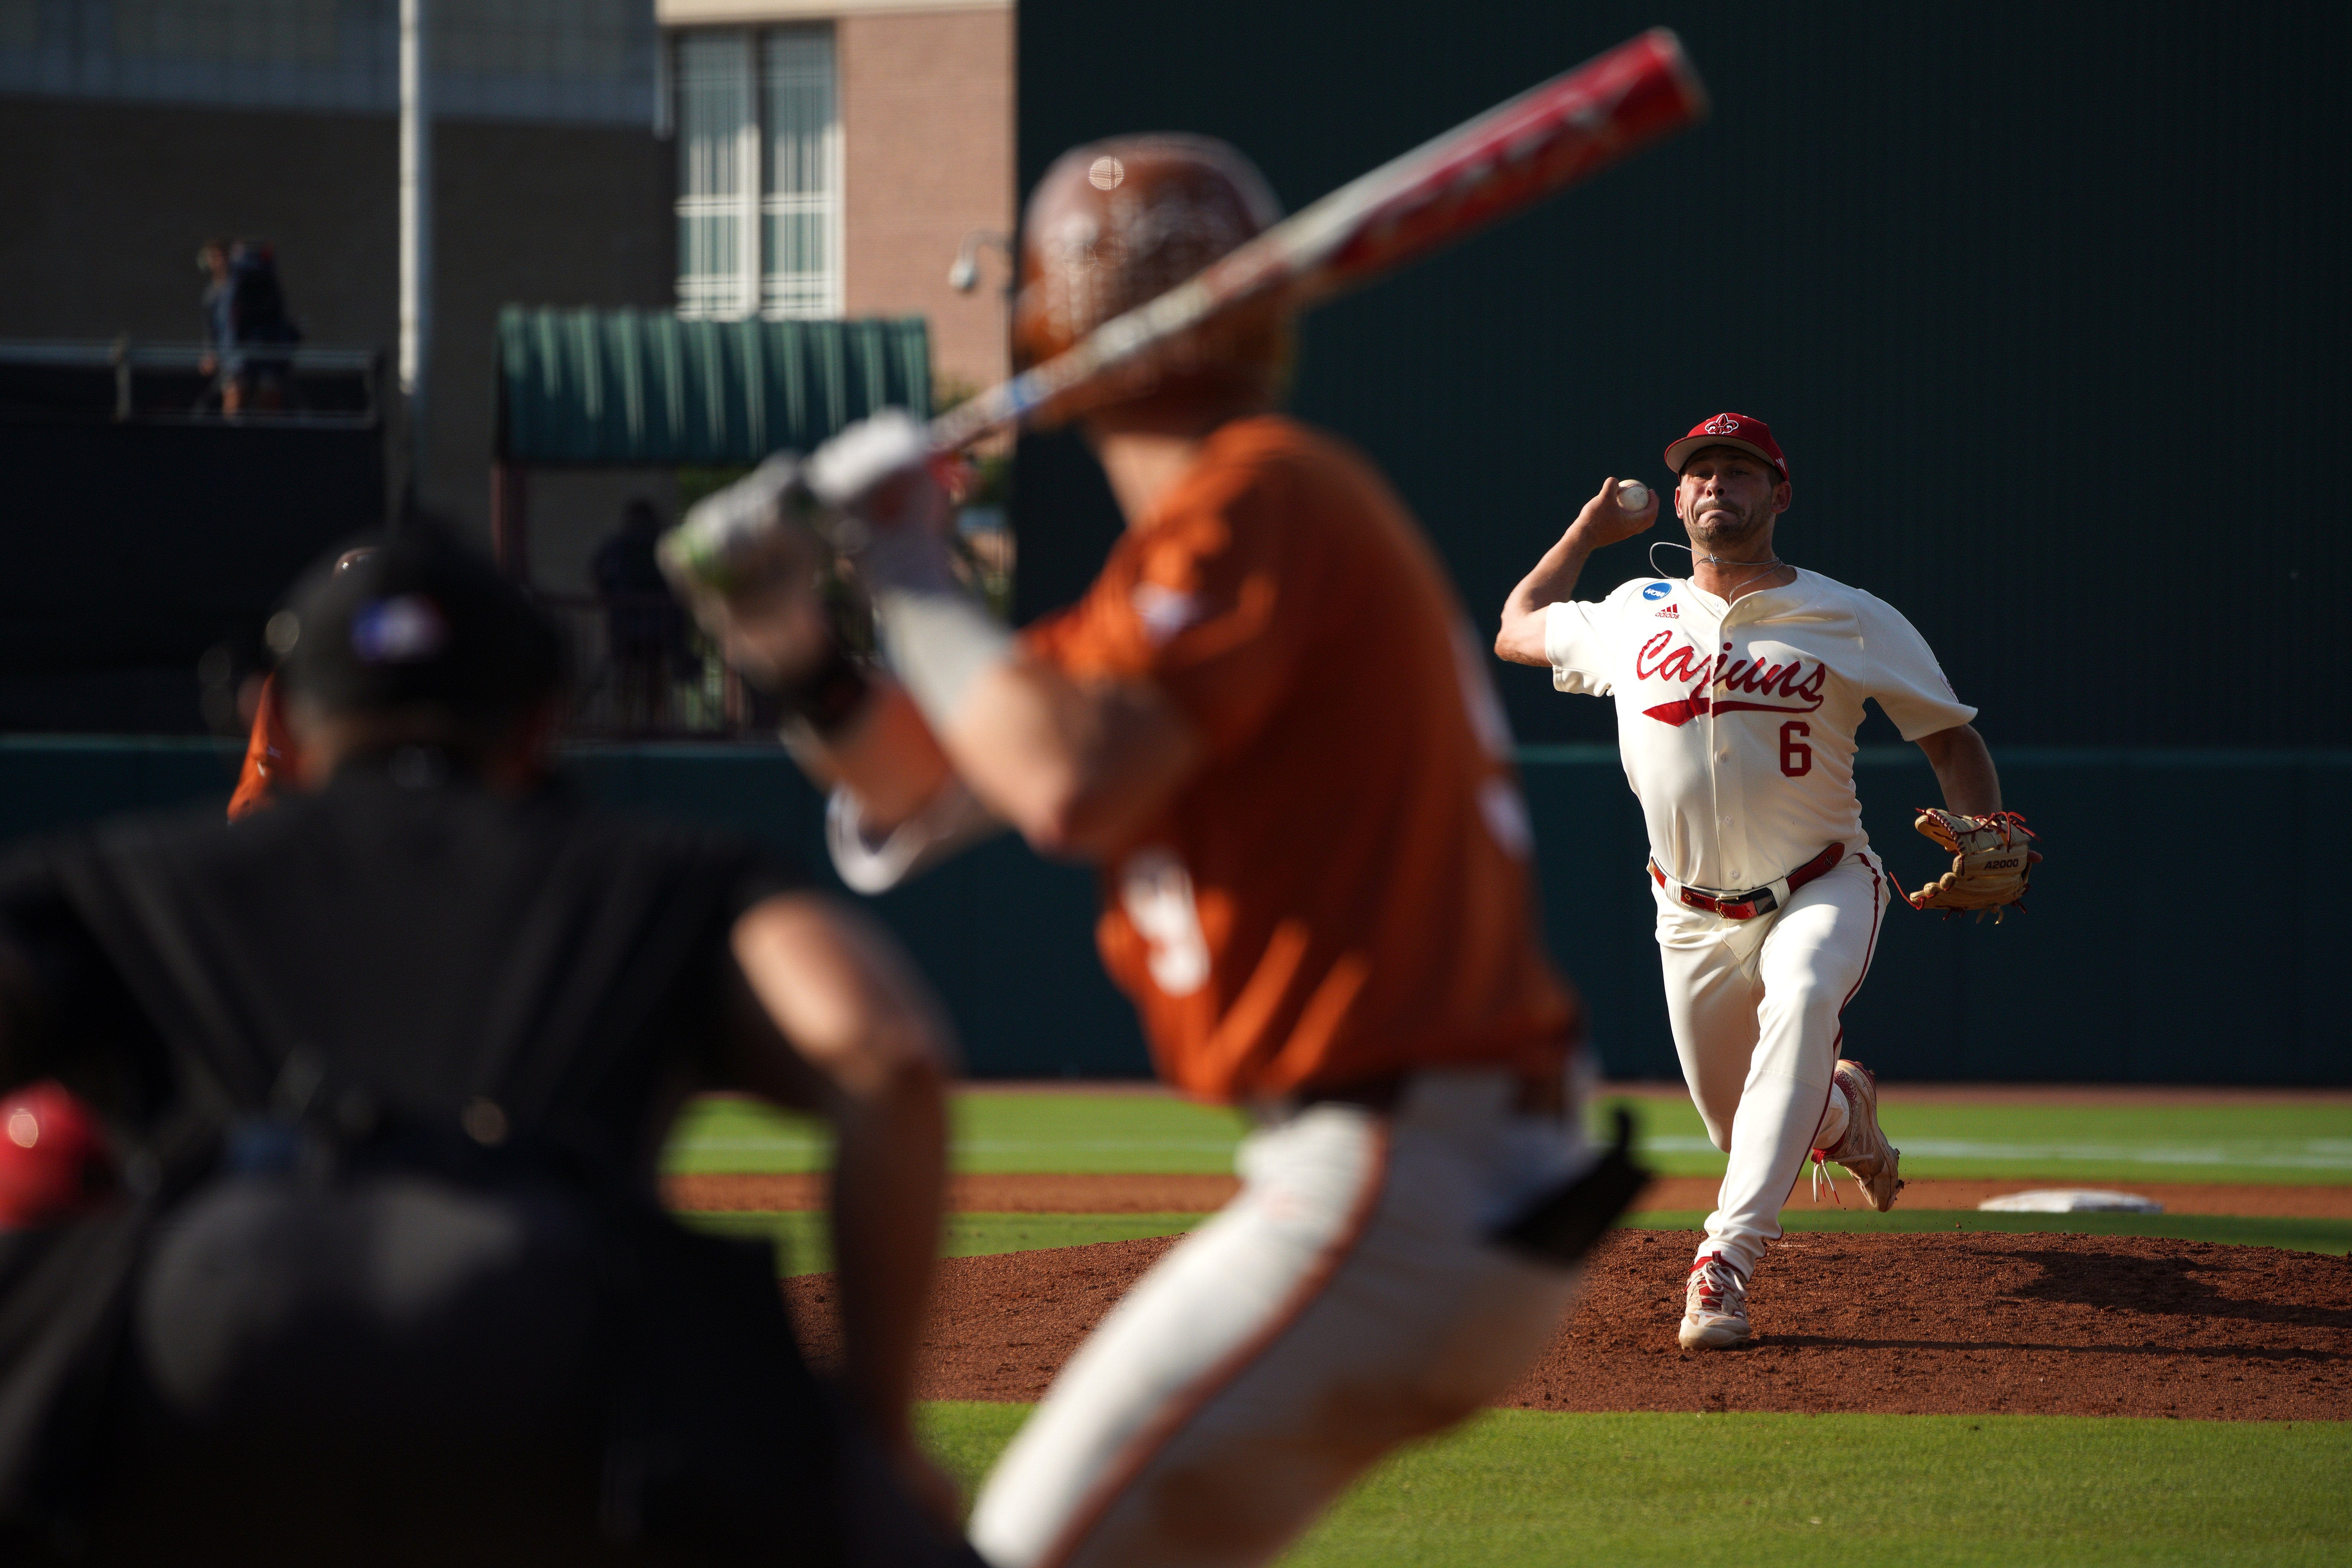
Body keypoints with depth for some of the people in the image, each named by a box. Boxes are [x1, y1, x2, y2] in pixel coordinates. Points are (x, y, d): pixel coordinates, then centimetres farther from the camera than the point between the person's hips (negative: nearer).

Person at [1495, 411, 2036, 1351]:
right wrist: (1588, 532, 20)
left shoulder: (1851, 622, -5)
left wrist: (1984, 838, -17)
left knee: (1800, 998, -37)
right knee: (1741, 1128, 9)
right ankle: (1840, 1111, 48)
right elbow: (1517, 631, 22)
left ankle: (1729, 1257, -42)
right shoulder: (1635, 618, 5)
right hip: (1696, 916, 4)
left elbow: (1949, 739, -1)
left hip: (1822, 893, -4)